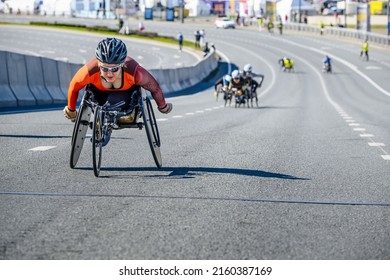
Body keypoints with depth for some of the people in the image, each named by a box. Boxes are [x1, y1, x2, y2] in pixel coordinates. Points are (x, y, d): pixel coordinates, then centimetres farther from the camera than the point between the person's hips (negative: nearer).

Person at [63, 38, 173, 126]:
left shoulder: (135, 72, -41)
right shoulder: (89, 71, -39)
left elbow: (154, 88, -21)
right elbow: (73, 87, -17)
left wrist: (162, 107, -1)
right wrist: (71, 111, 1)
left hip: (127, 91, -2)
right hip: (100, 92, 2)